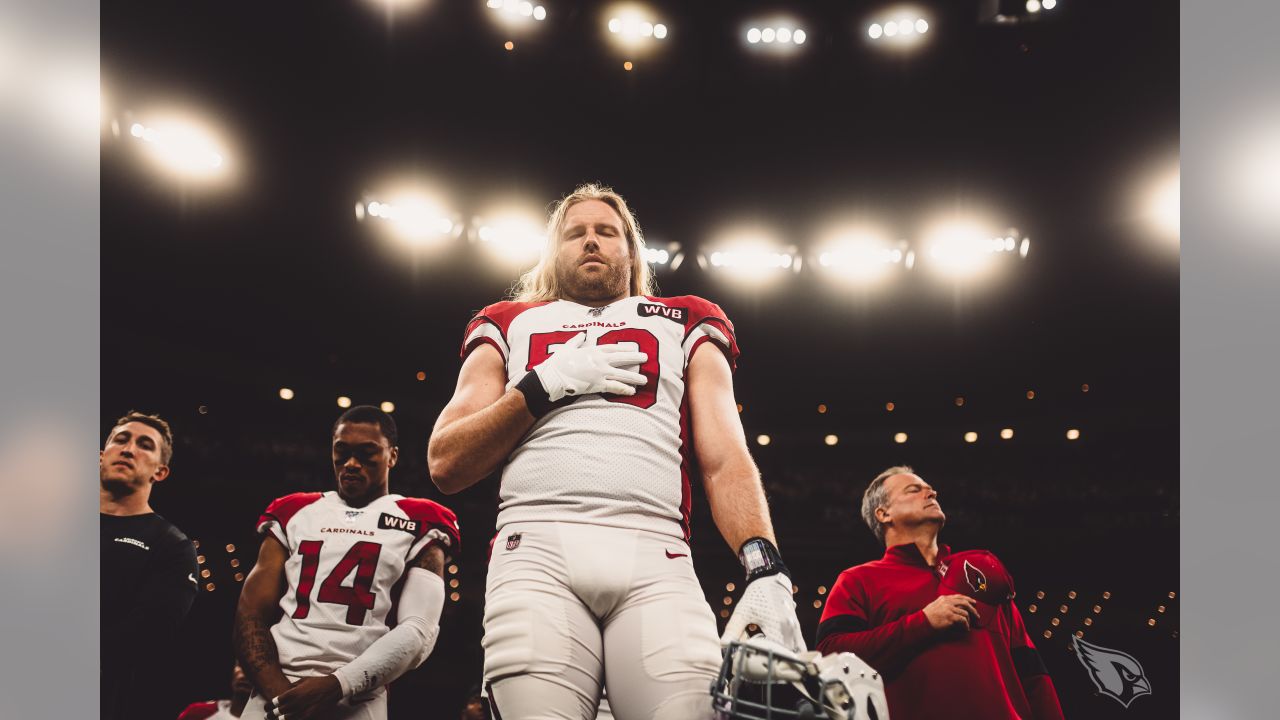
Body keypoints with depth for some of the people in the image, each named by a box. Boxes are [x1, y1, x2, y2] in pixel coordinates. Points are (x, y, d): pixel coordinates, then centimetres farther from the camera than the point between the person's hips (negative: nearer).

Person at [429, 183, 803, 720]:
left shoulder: (684, 328, 24)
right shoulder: (509, 326, 25)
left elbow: (725, 462, 11)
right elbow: (445, 466, 13)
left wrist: (765, 570, -7)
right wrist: (546, 384, 2)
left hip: (654, 559, 0)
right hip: (537, 548, 0)